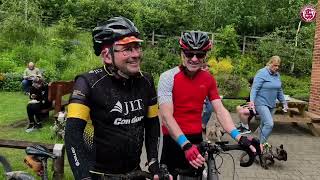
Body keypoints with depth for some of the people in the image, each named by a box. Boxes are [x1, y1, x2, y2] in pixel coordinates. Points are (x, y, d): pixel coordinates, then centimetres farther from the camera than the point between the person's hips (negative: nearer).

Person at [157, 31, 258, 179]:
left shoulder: (208, 79, 0)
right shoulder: (168, 77, -14)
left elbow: (220, 110, -3)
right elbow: (166, 116, -22)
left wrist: (239, 137, -17)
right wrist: (185, 145, -34)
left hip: (196, 140, 4)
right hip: (174, 141, -4)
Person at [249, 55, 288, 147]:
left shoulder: (277, 74, 10)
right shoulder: (262, 73, -12)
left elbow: (279, 90, 20)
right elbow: (254, 88, -19)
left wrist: (284, 102, 20)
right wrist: (252, 101, -30)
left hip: (271, 104, 7)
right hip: (261, 103, -7)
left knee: (264, 125, 13)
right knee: (269, 124, -17)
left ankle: (261, 143, 26)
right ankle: (261, 144, -5)